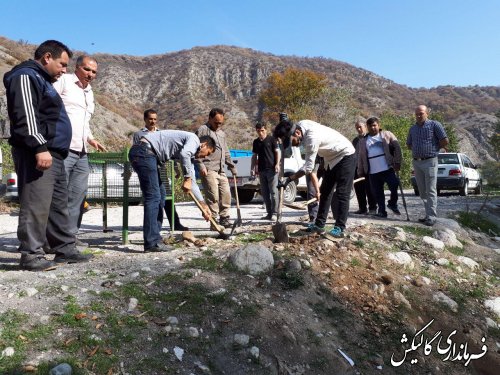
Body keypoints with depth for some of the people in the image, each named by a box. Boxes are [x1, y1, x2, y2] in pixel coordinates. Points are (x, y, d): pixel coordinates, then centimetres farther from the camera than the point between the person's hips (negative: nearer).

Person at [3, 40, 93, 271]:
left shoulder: (42, 80, 26)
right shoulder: (26, 76, -5)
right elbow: (25, 115, -18)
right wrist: (40, 147, -25)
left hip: (52, 154, 11)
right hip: (37, 154, -10)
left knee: (59, 204, 11)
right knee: (36, 204, -10)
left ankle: (65, 249, 16)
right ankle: (31, 255, -6)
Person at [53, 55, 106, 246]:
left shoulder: (89, 92, 24)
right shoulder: (63, 81, 1)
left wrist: (90, 138, 17)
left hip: (81, 152, 8)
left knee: (78, 194, 8)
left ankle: (70, 234, 14)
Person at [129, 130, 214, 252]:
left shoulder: (190, 153, 24)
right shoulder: (194, 139, -1)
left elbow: (192, 182, 26)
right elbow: (184, 154, -25)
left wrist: (204, 206, 25)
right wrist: (187, 179, -15)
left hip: (148, 155, 11)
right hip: (144, 150, -11)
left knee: (160, 194, 15)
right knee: (153, 196, -11)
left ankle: (154, 236, 18)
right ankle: (152, 243, -10)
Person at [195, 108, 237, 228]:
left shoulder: (222, 133, 23)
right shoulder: (203, 130, -1)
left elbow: (226, 152, 29)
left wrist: (232, 166, 24)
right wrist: (201, 165, -16)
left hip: (221, 170, 8)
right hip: (209, 169, -7)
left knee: (226, 194, 5)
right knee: (213, 196, -10)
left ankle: (224, 218, 15)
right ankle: (214, 220, -5)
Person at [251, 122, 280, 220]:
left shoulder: (271, 139, 1)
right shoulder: (256, 142, 16)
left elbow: (277, 152, -2)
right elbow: (254, 156, 19)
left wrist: (277, 164, -13)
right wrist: (252, 168, 12)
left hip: (271, 169, -6)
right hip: (261, 170, 6)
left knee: (273, 191, -7)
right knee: (264, 193, 7)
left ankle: (274, 212, -4)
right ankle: (269, 213, 13)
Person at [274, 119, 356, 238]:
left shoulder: (312, 138, -35)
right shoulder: (300, 125, -9)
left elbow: (308, 167, -31)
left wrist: (289, 179, -27)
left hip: (345, 156, -10)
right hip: (331, 158, 10)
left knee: (342, 194, -12)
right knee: (325, 192, 9)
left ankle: (340, 228, -11)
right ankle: (319, 224, 13)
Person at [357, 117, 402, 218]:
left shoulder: (387, 135, 7)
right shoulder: (363, 141, 14)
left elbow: (397, 148, 1)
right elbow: (360, 157, 15)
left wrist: (397, 162, -7)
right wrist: (361, 171, 10)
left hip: (387, 169, -2)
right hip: (372, 172, 3)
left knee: (394, 185, -14)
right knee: (378, 193, 5)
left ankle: (392, 203, 11)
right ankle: (382, 211, 16)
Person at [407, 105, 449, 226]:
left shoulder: (434, 125, -4)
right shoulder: (412, 128, 14)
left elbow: (445, 141, -8)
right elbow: (409, 144, 24)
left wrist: (434, 148, 2)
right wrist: (417, 150, 10)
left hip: (430, 162, -6)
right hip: (416, 162, 6)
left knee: (431, 191, -6)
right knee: (422, 191, 10)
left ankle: (431, 217, -4)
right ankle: (429, 214, 19)